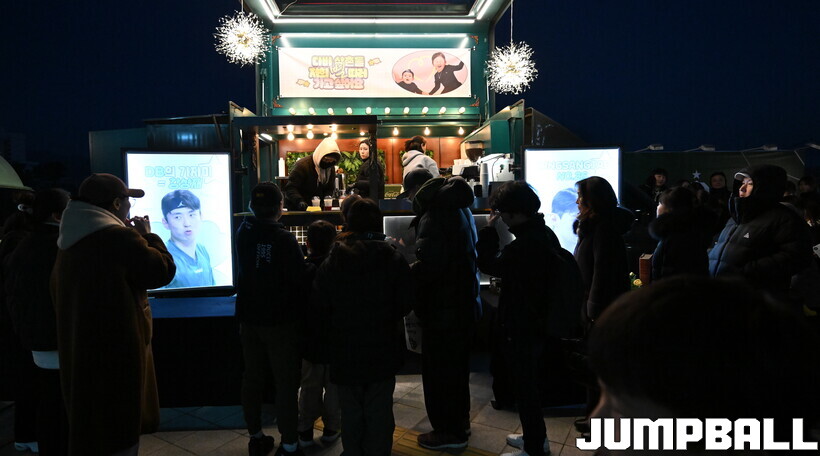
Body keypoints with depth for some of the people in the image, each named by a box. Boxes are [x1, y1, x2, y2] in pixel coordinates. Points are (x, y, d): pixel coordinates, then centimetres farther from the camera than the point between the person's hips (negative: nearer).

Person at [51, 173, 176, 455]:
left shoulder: (70, 242, 10)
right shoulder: (119, 236, -19)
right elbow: (163, 270, -13)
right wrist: (147, 235, -2)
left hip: (79, 351, 9)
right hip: (117, 351, -9)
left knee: (89, 426, 20)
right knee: (118, 433, 4)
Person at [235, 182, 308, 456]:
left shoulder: (243, 233, -2)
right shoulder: (285, 239, -19)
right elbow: (299, 281, -16)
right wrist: (300, 318, 0)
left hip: (249, 319, 6)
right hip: (281, 322, -6)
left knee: (252, 378, 16)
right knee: (286, 383, 3)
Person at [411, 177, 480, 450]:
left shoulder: (433, 218, -23)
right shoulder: (461, 210, 7)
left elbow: (427, 267, -30)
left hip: (442, 307, -9)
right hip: (465, 303, 9)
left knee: (438, 369, 5)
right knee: (457, 364, 22)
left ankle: (449, 431, 17)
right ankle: (460, 419, 37)